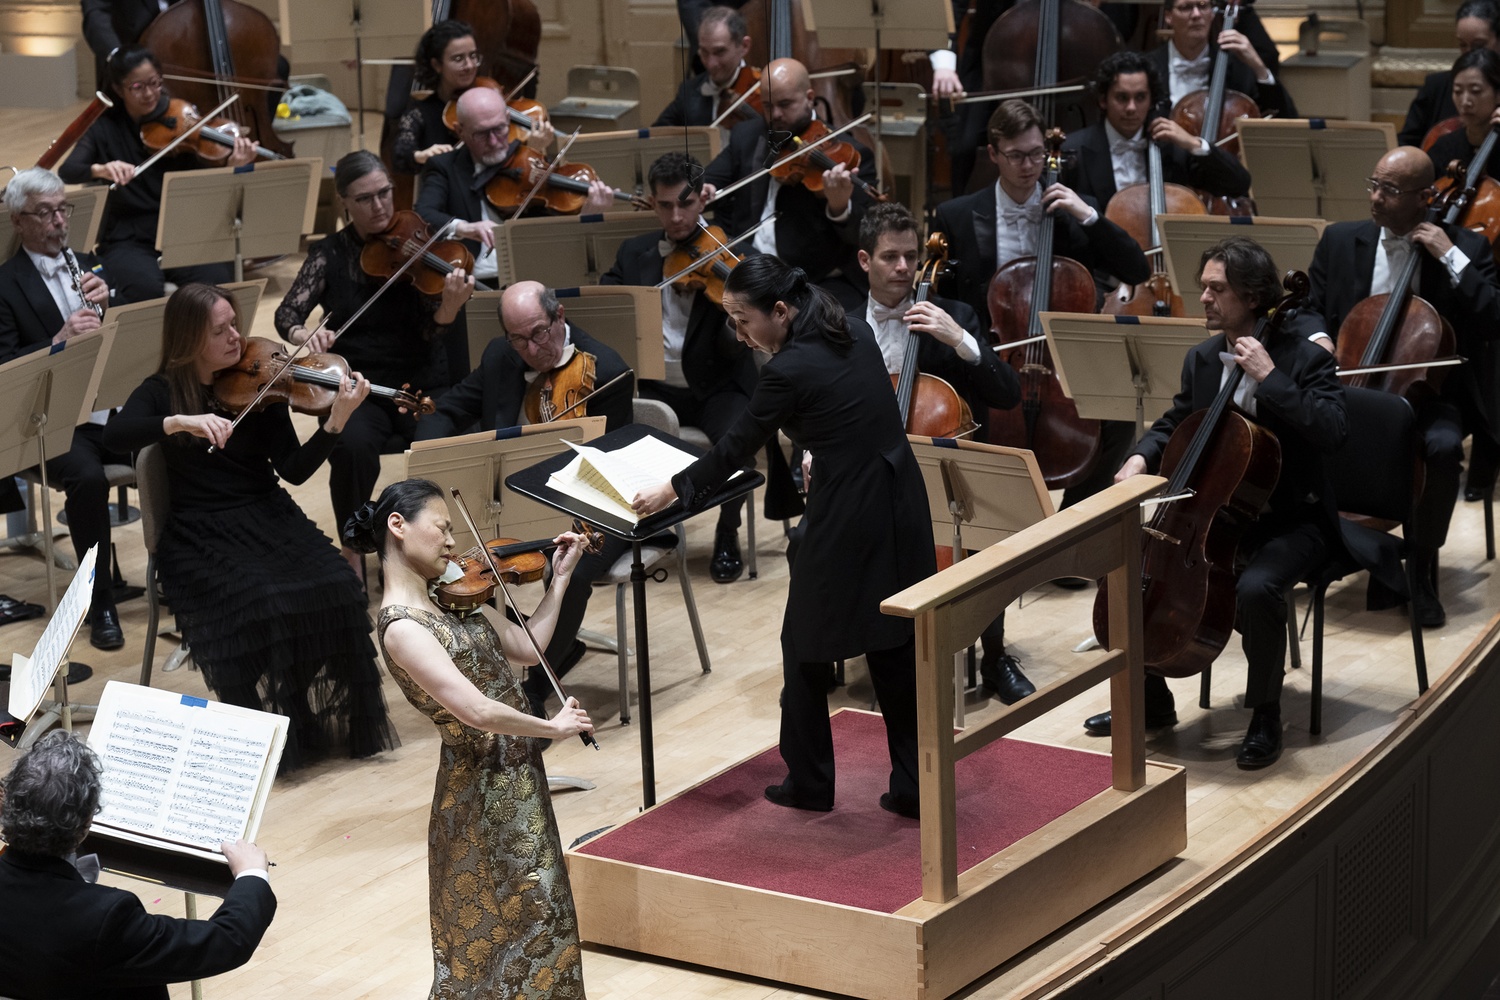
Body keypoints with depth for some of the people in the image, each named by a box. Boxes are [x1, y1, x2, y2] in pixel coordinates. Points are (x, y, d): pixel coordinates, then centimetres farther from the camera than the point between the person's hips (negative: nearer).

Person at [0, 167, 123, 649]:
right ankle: (100, 604, -19)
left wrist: (107, 300, -7)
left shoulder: (89, 265, 16)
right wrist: (58, 341, -24)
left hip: (117, 409, 4)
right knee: (86, 477, -34)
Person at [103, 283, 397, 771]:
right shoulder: (161, 392, 2)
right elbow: (114, 435, -19)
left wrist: (337, 420, -17)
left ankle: (346, 723, -10)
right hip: (201, 535, -2)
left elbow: (294, 470, -2)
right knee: (260, 606, -32)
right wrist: (181, 421, -34)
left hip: (268, 516, 3)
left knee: (335, 589, -25)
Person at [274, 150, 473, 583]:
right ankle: (354, 554, -12)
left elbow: (432, 332, -8)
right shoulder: (329, 254, 4)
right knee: (353, 447, -33)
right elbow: (286, 315, -6)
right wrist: (305, 335, -30)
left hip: (422, 385, 0)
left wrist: (451, 303, -32)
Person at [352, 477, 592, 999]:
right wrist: (552, 727, -17)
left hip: (518, 780, 9)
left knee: (533, 917, 20)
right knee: (488, 930, 6)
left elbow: (526, 647, 10)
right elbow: (478, 711, -30)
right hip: (484, 792, -9)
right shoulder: (402, 628, -24)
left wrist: (560, 579, 6)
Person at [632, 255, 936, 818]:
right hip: (901, 501, 7)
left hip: (848, 518, -7)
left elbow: (736, 449, -6)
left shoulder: (788, 371, -17)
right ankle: (913, 786, 16)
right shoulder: (853, 332, 4)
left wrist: (672, 491, 5)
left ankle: (809, 783, 23)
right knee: (896, 644, 13)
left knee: (807, 649, 12)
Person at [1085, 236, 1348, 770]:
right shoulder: (1202, 359, 6)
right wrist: (1141, 457, -1)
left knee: (1256, 587, -36)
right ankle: (1150, 701, 11)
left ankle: (1266, 717, -13)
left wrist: (1268, 377, -28)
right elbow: (1174, 424, 21)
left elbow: (1332, 431, -28)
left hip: (1290, 520, -7)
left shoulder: (1305, 359, -13)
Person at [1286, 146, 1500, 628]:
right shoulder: (1341, 240, 8)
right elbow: (1310, 309, 16)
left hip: (1429, 394, -3)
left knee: (1442, 446, -35)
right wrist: (1317, 336, -8)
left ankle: (1421, 568, -14)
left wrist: (1451, 257, -17)